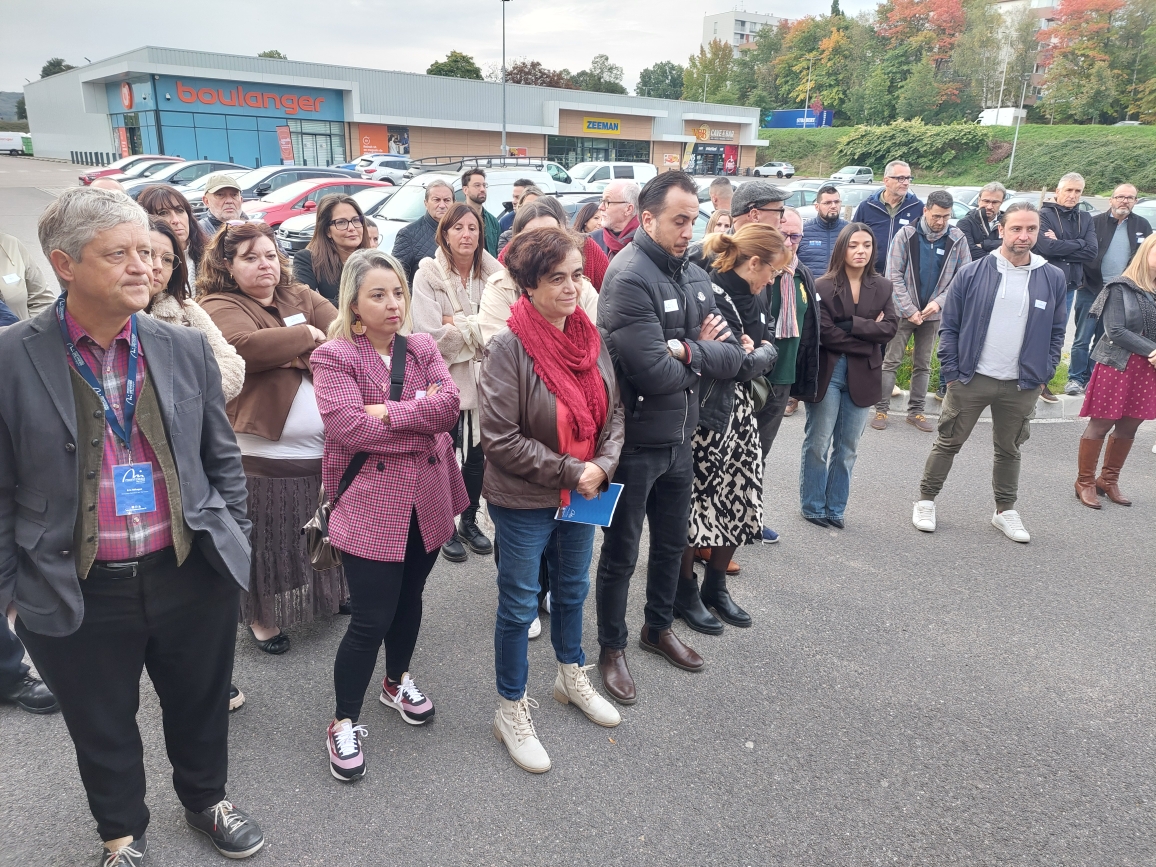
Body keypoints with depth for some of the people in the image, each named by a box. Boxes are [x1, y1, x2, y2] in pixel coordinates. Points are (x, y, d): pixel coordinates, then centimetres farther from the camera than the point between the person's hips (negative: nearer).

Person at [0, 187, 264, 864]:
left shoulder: (186, 348, -2)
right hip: (77, 594, -1)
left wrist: (232, 541, 5)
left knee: (200, 706, 21)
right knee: (102, 728, 19)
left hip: (193, 576, 2)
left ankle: (207, 800, 48)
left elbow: (223, 458, 6)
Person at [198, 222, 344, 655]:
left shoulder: (301, 297, 11)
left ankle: (330, 594, 41)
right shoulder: (220, 307, -6)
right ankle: (263, 618, 26)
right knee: (268, 541, 8)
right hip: (266, 453, -5)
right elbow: (247, 346, -27)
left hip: (326, 445, 6)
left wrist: (296, 356, -21)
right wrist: (306, 335, -14)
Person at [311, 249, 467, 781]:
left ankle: (397, 681, 45)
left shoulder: (422, 349, 7)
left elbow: (448, 402, -10)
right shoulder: (334, 357, -7)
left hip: (427, 501, 5)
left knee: (409, 598, 21)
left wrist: (388, 412, -20)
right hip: (371, 504, -5)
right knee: (371, 619, -2)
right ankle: (344, 722, 19)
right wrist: (423, 427, -15)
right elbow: (348, 426, -22)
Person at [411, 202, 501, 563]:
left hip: (481, 380, 4)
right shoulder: (428, 275, -9)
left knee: (476, 455, 14)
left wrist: (458, 326, -15)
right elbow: (431, 335, -18)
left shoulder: (490, 274, 2)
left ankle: (469, 522, 33)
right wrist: (476, 329, -10)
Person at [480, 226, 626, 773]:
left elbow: (614, 411, 4)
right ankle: (511, 710, 30)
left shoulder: (591, 337, -3)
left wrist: (602, 465, -13)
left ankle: (572, 677, 48)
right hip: (524, 502, -6)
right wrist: (571, 471, -20)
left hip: (583, 494, 6)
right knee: (519, 606, 10)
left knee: (573, 590, 24)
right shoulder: (509, 348, -21)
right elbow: (500, 440, -22)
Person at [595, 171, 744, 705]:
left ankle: (658, 629, 44)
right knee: (622, 551, 9)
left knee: (672, 541, 22)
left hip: (679, 438, 8)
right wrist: (702, 353, -9)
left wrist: (686, 350, -19)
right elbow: (656, 373, -28)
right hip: (635, 441, -7)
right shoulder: (628, 277, -20)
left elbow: (731, 358, -1)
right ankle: (611, 649, 29)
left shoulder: (695, 278, 5)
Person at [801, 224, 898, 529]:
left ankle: (835, 509, 21)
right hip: (827, 374, -4)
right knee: (818, 444, 3)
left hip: (863, 377, 4)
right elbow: (825, 333, -15)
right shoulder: (823, 287, -7)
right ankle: (813, 507, 17)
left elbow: (890, 327, -4)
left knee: (848, 448, 10)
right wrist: (869, 334, -10)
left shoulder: (883, 287, 7)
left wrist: (851, 325, -15)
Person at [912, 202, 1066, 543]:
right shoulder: (972, 274, -5)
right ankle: (926, 500, 21)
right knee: (948, 443, 6)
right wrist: (951, 371, -7)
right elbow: (949, 325, -2)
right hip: (971, 380, -2)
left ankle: (1005, 510, 30)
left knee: (1009, 450, 16)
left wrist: (1044, 373, 2)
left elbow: (1057, 331, 10)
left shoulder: (1054, 278, 2)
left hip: (1022, 385, 2)